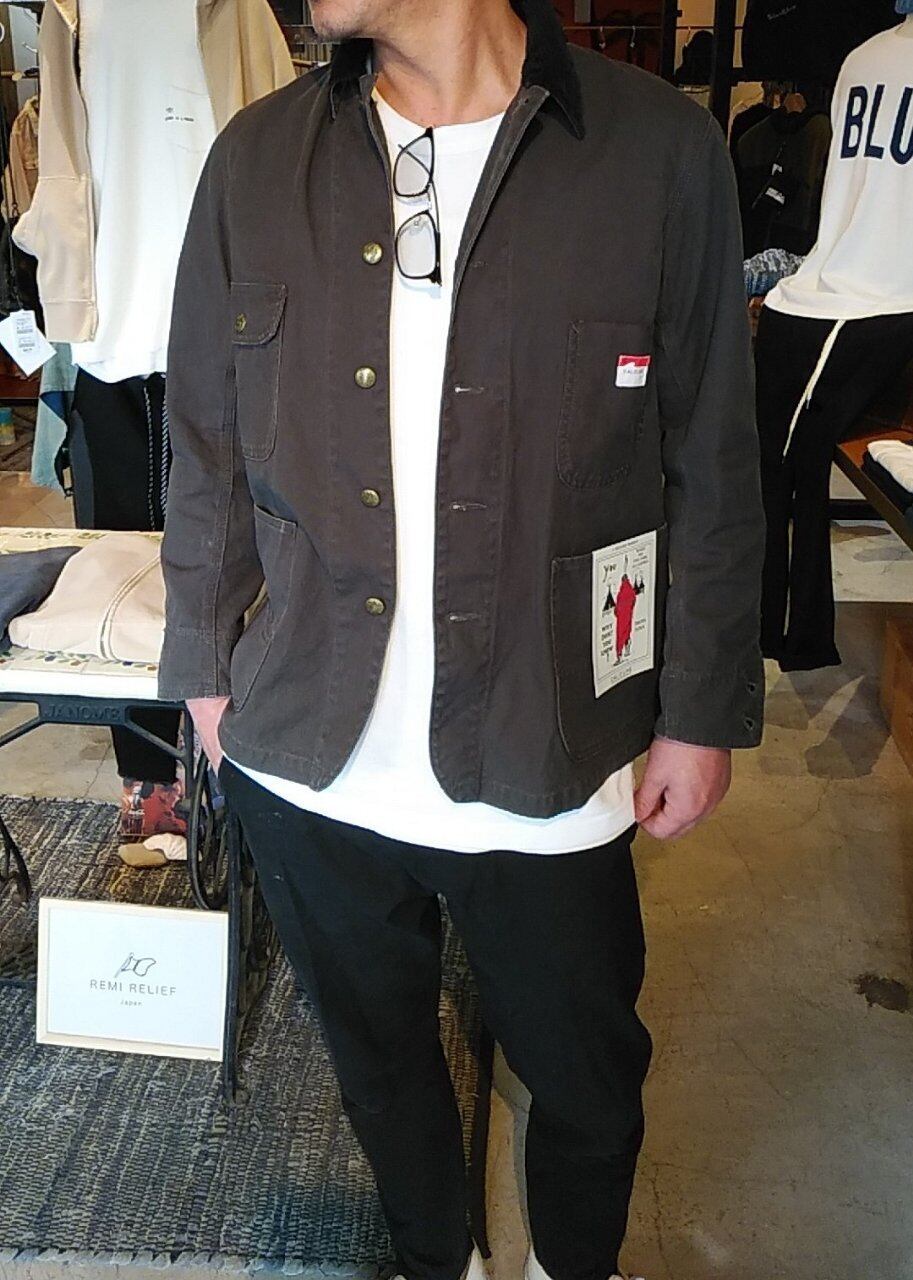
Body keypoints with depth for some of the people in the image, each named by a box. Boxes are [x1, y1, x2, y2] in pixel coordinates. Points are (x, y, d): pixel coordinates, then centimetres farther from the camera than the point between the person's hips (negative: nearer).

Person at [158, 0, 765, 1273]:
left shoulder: (662, 152, -7)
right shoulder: (256, 160, 1)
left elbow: (712, 470, -3)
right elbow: (208, 449, 6)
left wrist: (703, 711, -1)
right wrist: (206, 663, 9)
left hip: (547, 763, -2)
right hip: (309, 758, 3)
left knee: (586, 1076, 18)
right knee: (380, 1059, 23)